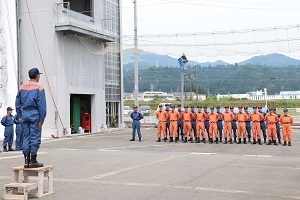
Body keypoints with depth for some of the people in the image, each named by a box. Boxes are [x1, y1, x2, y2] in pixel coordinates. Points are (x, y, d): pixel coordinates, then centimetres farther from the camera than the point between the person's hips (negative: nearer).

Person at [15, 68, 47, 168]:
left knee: (26, 137, 10)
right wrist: (42, 119, -8)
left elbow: (17, 103, 12)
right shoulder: (39, 87, -6)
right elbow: (41, 104, -10)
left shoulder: (22, 87, 10)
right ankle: (33, 161, 0)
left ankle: (27, 161, 10)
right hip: (34, 114, -5)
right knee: (35, 137, -1)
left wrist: (20, 116, 17)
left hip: (24, 114, 6)